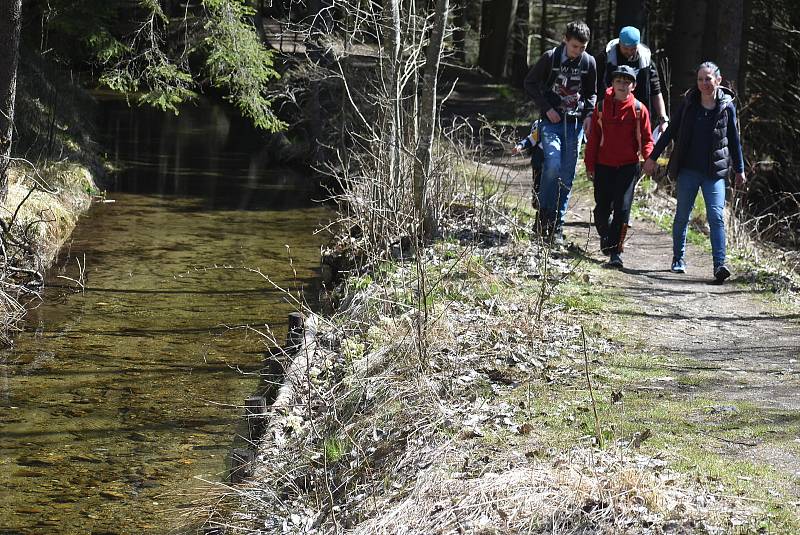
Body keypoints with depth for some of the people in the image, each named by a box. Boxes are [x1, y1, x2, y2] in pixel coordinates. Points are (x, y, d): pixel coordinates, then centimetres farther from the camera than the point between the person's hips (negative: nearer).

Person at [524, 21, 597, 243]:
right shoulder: (550, 58, -6)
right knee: (552, 165, -21)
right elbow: (530, 83, 2)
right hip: (552, 121, -3)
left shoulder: (588, 62, 3)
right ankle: (544, 211, -1)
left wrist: (588, 114, -1)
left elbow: (591, 93, 17)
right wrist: (546, 108, -7)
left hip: (575, 124, 3)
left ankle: (557, 223, 10)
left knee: (567, 175, 3)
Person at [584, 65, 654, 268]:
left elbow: (646, 138, 2)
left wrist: (648, 156, -18)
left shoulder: (639, 109, -1)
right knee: (602, 208, 8)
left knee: (622, 208, -8)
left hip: (628, 166, -2)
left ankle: (616, 251, -3)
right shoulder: (602, 106, 3)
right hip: (604, 165, 2)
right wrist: (590, 164, 5)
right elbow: (593, 137, 7)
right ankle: (605, 236, 38)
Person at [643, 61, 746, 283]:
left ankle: (719, 265, -18)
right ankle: (678, 259, 24)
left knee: (716, 216, -13)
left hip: (715, 172, -1)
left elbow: (734, 140, 9)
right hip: (688, 169, 2)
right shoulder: (689, 103, 1)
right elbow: (670, 132, 9)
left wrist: (740, 170, 13)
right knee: (682, 215, 8)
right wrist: (653, 157, 9)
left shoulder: (727, 106, 0)